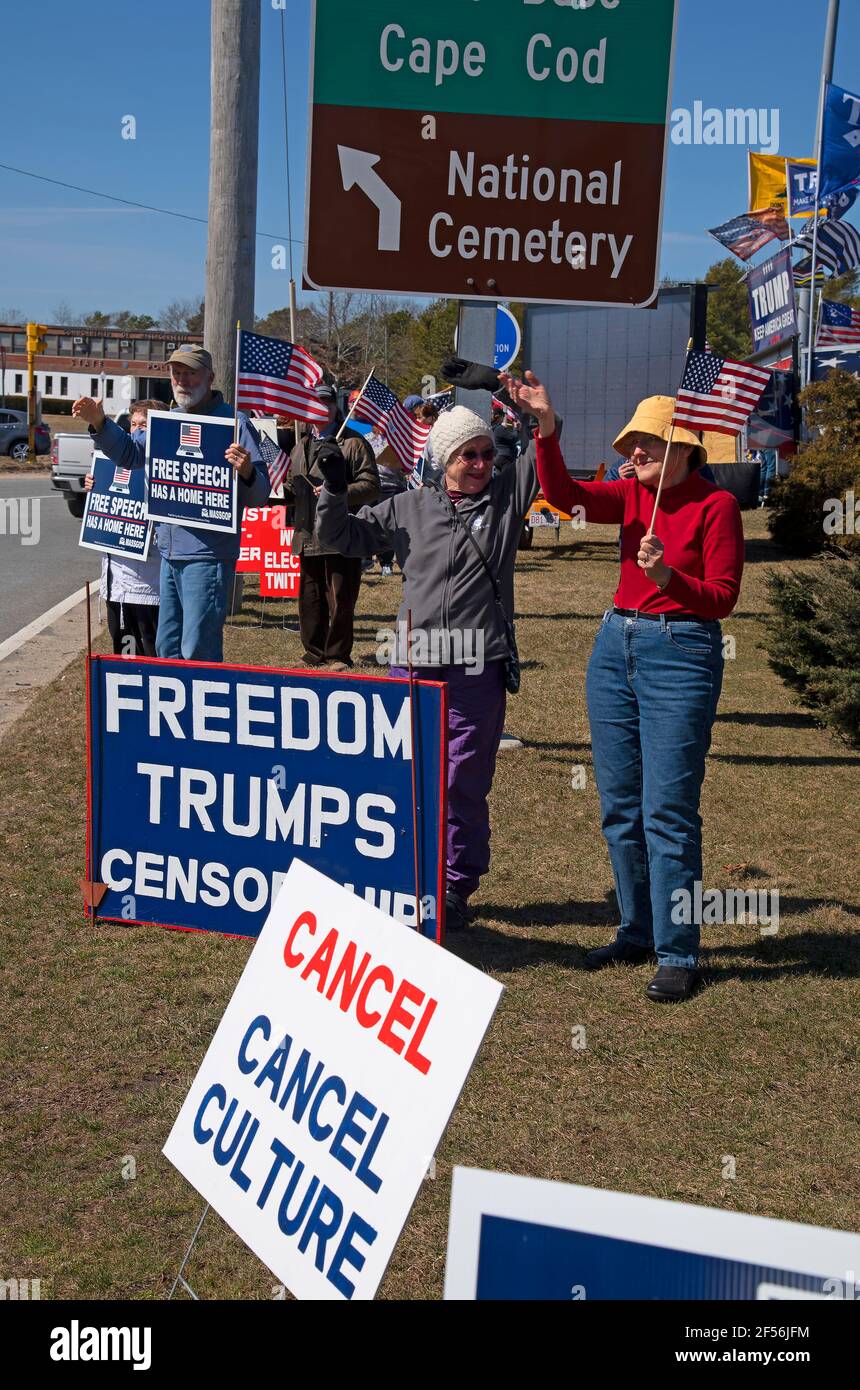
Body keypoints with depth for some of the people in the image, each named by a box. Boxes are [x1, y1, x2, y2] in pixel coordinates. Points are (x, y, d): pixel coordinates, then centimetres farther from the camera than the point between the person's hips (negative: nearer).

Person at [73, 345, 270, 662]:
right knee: (167, 649, 17)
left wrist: (247, 472, -36)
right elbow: (129, 453, 24)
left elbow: (259, 496, -14)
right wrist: (99, 423, 8)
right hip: (170, 553, 8)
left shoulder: (233, 423, -10)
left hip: (207, 556, -8)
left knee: (198, 654, -7)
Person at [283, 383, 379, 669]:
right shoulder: (301, 444, 19)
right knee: (309, 600, 11)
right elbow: (291, 488, 31)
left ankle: (338, 656, 9)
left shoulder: (353, 443, -2)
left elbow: (371, 485, -9)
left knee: (340, 601, -2)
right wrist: (282, 489, 10)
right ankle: (315, 654, 22)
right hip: (308, 537, 6)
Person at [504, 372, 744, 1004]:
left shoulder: (716, 504, -6)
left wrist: (668, 577, -24)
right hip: (616, 646, 7)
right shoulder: (633, 495, 9)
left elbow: (723, 597, -8)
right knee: (620, 807, 11)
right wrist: (546, 428, -18)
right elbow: (564, 493, -7)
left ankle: (678, 955, 2)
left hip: (682, 654, -6)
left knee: (668, 810, -7)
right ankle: (638, 933, 24)